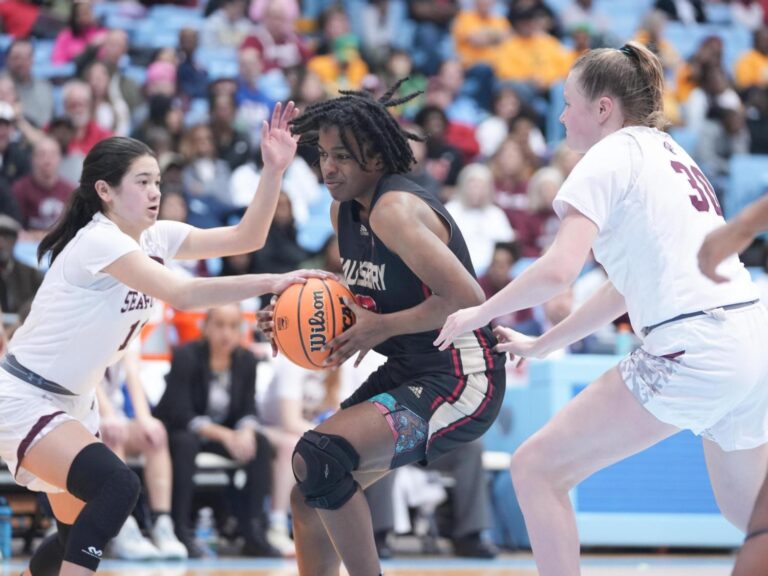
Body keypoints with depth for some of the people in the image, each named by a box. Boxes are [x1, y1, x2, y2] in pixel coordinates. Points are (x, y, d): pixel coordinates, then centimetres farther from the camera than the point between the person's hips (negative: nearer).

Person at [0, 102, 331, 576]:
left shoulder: (155, 238, 2)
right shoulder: (99, 241, -24)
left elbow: (246, 238, -4)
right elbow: (182, 294, -36)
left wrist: (274, 170, -17)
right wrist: (272, 282, -40)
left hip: (73, 401, 10)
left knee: (83, 529, 14)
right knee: (117, 487, -29)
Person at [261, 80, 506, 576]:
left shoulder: (396, 209, -21)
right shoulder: (344, 210, 8)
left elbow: (466, 298, -28)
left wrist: (382, 327, -20)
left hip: (459, 383, -10)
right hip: (406, 374, 10)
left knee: (319, 457, -25)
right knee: (308, 491, 13)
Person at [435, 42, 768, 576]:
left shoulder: (611, 156, -3)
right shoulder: (670, 153, 22)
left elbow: (559, 270, -15)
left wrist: (481, 312, 1)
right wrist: (543, 343, 32)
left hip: (691, 351, -9)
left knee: (537, 468, -3)